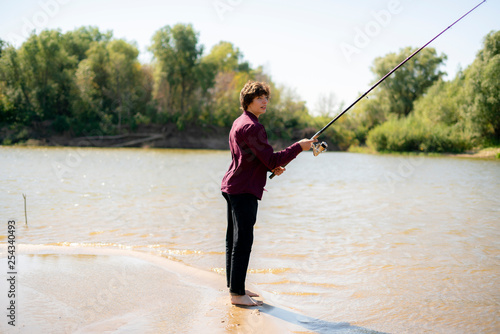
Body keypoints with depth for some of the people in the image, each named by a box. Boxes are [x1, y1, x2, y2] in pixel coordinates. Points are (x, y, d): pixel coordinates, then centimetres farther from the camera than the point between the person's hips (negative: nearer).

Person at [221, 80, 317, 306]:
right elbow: (272, 159, -18)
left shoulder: (239, 123, 16)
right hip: (244, 191, -11)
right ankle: (237, 294, -2)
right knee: (243, 241, -7)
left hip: (232, 187, 11)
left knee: (234, 239, 14)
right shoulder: (252, 127, -17)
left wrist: (272, 168, 8)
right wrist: (299, 147, -10)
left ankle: (235, 287, 24)